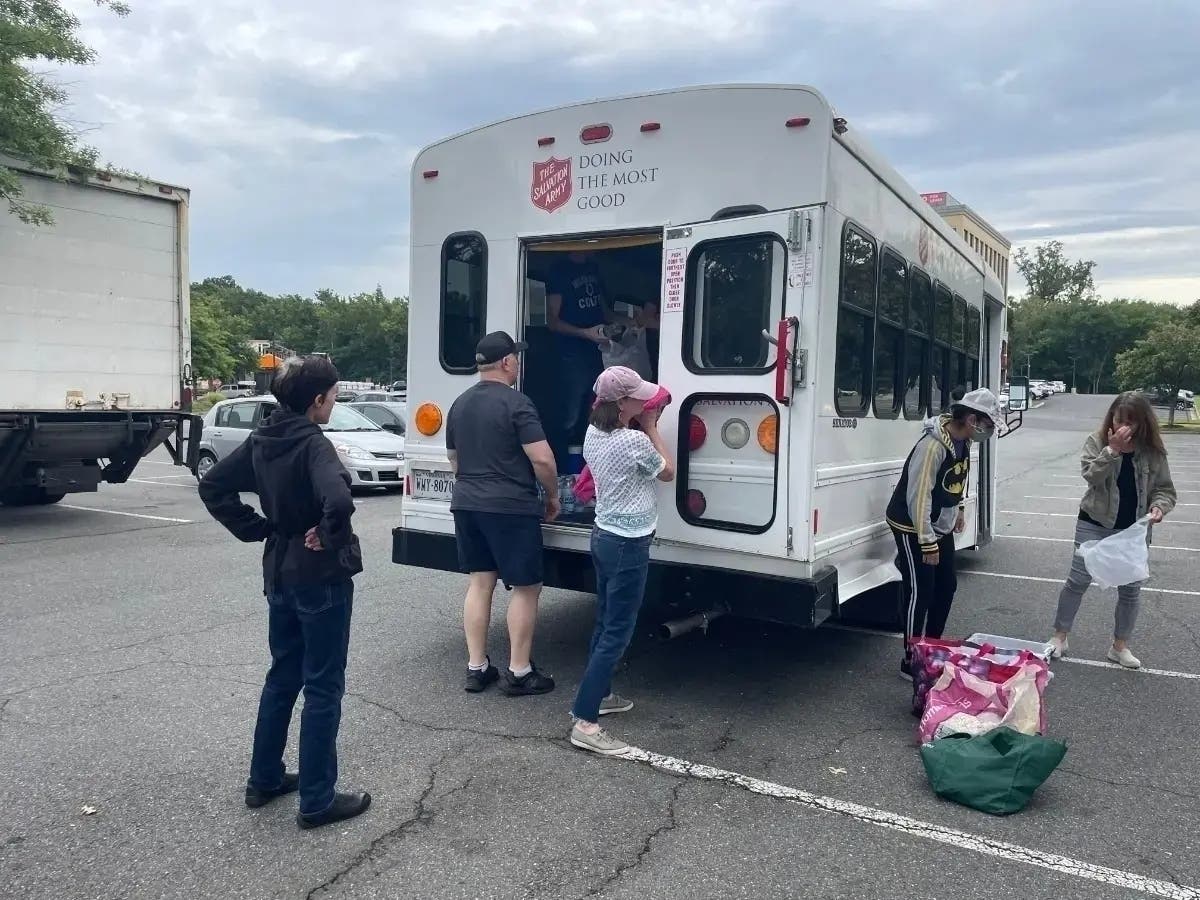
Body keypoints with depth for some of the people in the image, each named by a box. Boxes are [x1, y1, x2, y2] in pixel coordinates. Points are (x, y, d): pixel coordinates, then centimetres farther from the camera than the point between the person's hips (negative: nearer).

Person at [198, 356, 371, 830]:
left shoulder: (261, 440, 4)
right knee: (323, 687, 3)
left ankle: (264, 779, 34)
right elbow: (338, 499, -40)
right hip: (321, 577, -8)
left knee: (282, 676, 21)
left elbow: (213, 486, 12)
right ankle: (317, 801, 14)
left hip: (279, 574, 8)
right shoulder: (313, 444, -21)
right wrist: (329, 536, -20)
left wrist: (256, 529, 8)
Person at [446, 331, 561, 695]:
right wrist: (552, 496, -1)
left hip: (466, 505, 7)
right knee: (526, 588, 3)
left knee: (479, 583, 13)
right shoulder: (516, 403, -12)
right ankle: (519, 672, 8)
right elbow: (542, 459, -17)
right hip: (511, 508, -7)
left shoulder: (460, 404, 12)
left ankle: (476, 668, 16)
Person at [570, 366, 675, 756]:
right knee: (617, 633, -4)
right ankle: (584, 722, -3)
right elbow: (668, 472, -3)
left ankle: (599, 695, 36)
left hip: (603, 536, 9)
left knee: (605, 623, 21)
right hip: (629, 546, -9)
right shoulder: (635, 441, -22)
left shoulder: (593, 434, 2)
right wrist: (651, 427, 2)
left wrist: (643, 428, 10)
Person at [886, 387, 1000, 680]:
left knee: (946, 586, 12)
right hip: (913, 527, -9)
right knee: (920, 592, -5)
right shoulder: (933, 445, -28)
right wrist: (927, 542, -24)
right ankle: (911, 661, 5)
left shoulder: (962, 440, 0)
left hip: (941, 526, 9)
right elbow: (918, 496, -28)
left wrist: (958, 509, 22)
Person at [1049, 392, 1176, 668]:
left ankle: (1120, 646, 24)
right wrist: (1113, 449, -30)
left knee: (1130, 589, 8)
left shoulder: (1153, 451, -4)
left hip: (1133, 530, 2)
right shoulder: (1097, 442, -9)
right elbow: (1091, 476, -22)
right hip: (1094, 524, -2)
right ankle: (1059, 637, 15)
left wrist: (1160, 506, -18)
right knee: (1078, 581, 2)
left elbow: (1165, 488, 2)